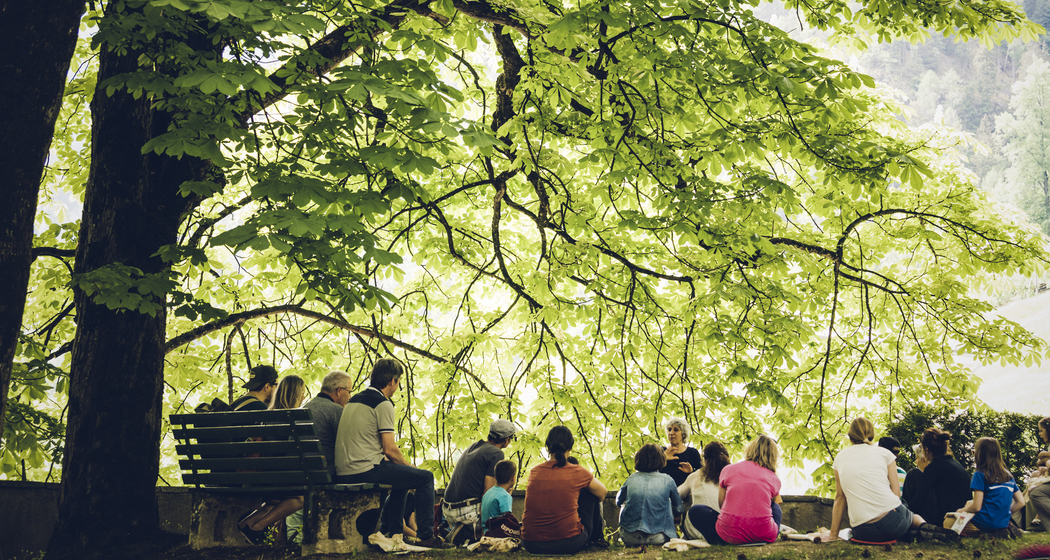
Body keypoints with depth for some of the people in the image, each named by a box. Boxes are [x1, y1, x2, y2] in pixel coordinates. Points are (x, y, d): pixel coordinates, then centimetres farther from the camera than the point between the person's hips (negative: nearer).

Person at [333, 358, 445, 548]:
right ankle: (426, 536, 0)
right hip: (365, 470, -9)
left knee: (401, 475, 31)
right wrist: (410, 467, 4)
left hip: (342, 474, 9)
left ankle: (391, 532, 34)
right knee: (425, 477, -1)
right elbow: (389, 449, -13)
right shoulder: (383, 404, -9)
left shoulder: (353, 400, 18)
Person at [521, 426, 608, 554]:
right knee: (590, 492, 19)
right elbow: (603, 492, 14)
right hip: (568, 545, -3)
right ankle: (596, 538, 39)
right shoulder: (577, 472, -6)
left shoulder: (534, 471, 3)